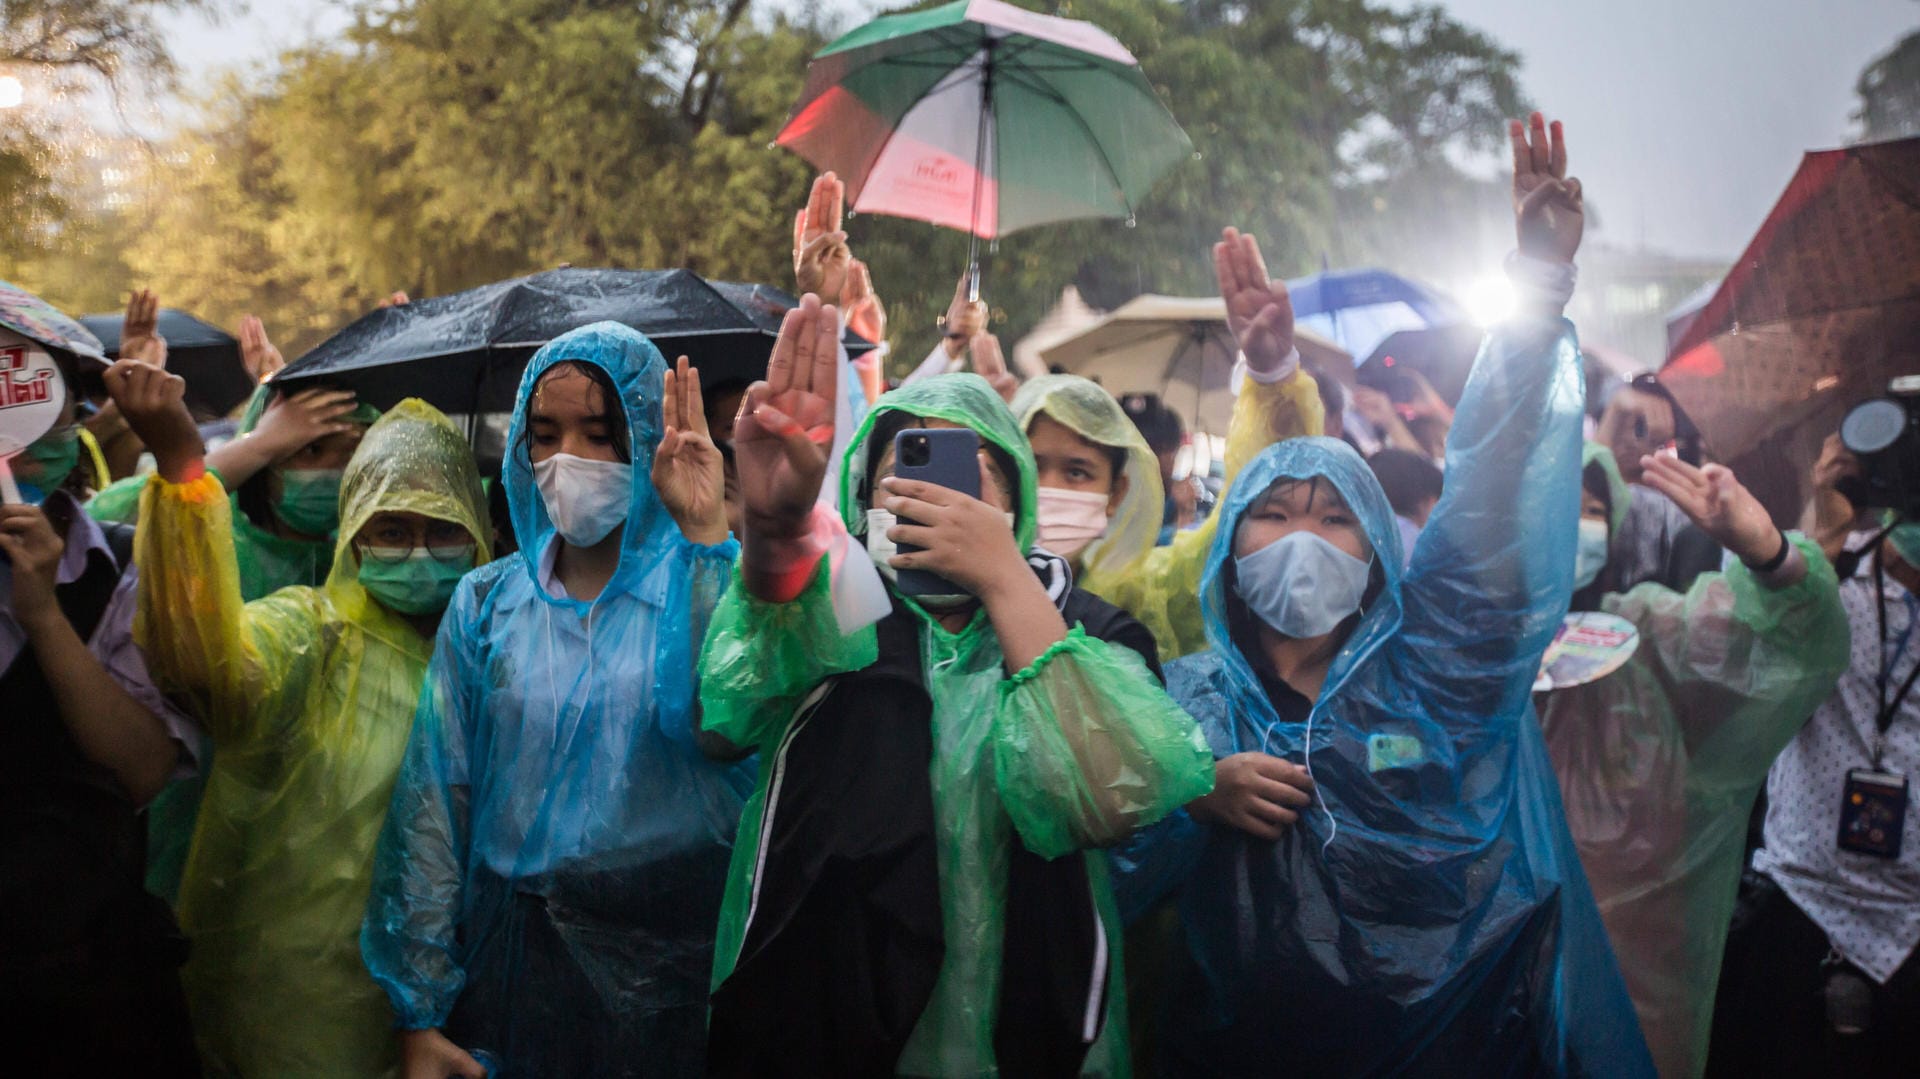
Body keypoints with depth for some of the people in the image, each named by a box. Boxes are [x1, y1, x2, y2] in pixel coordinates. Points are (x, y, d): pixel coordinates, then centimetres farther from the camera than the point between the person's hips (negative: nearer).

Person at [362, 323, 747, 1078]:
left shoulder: (704, 583, -4)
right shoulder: (488, 602, 3)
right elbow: (431, 806, 2)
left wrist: (706, 535, -26)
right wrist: (418, 1014, -1)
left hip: (673, 961, -2)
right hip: (512, 960, 2)